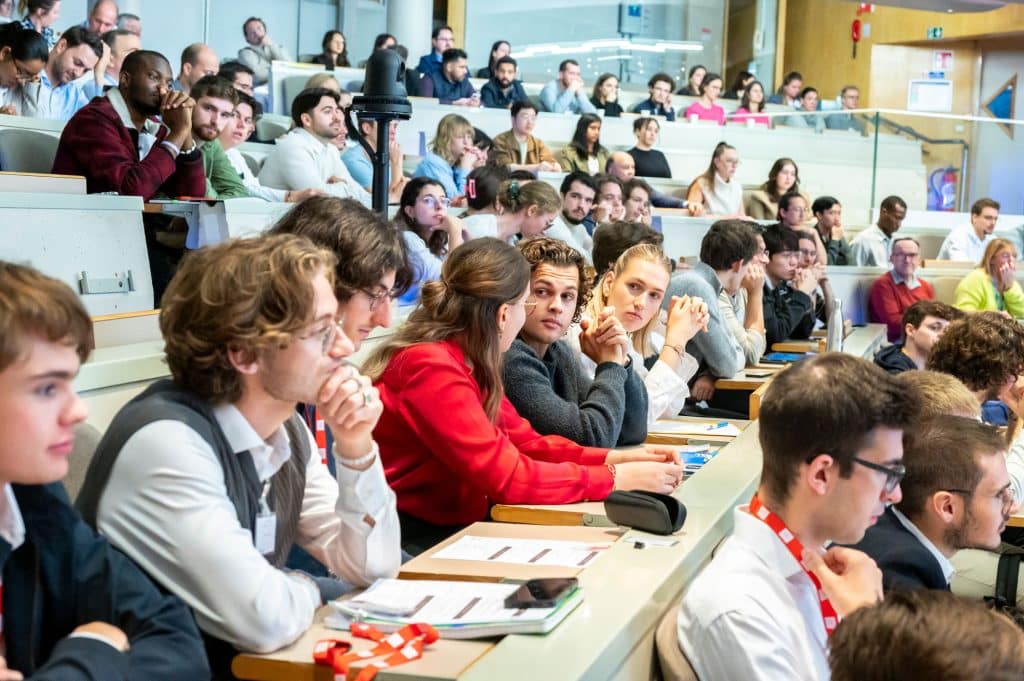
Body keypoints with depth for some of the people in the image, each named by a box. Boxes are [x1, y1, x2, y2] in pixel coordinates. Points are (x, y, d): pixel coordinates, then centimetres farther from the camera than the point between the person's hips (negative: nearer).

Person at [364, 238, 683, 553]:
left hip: (455, 526, 8)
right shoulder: (431, 369, -22)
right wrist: (617, 478, -17)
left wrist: (616, 458, -1)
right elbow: (505, 475, -24)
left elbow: (524, 441, 11)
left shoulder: (470, 362, 7)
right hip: (412, 542, -8)